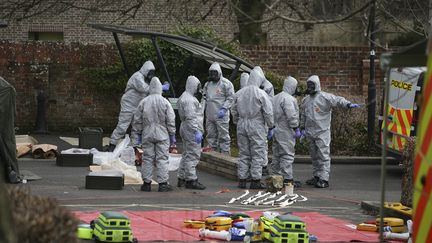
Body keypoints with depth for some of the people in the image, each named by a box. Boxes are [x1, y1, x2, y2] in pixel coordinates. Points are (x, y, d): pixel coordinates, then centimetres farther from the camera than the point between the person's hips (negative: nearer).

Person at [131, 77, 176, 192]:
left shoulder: (143, 102, 0)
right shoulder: (165, 102, -4)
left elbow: (137, 121, 4)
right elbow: (171, 121, -2)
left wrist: (136, 135, 12)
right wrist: (172, 135, 6)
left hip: (147, 135, 2)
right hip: (162, 135, -2)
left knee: (147, 158, 6)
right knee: (162, 159, 1)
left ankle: (147, 183, 7)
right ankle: (162, 183, -1)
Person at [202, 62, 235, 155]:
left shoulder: (226, 83, -6)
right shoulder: (207, 84, 15)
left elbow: (230, 98, -8)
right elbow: (204, 97, 27)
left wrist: (224, 109, -16)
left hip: (221, 116, -7)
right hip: (209, 116, 7)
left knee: (223, 136, -5)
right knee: (211, 136, 11)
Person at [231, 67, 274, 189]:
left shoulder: (239, 93, 6)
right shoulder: (261, 94, -10)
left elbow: (234, 111, 14)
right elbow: (268, 112, -9)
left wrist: (237, 122, 27)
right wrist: (270, 125, 4)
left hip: (242, 125, 5)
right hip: (256, 126, -5)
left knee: (243, 153, 11)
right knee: (257, 153, 1)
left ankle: (242, 179, 12)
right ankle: (255, 180, -1)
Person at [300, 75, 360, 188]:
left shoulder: (324, 97, -7)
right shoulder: (305, 100, 16)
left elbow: (338, 100, -19)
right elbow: (303, 115, 25)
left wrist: (348, 104, -35)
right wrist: (302, 128, 19)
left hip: (322, 132, -7)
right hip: (310, 132, 7)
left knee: (323, 155, -10)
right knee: (314, 156, 14)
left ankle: (324, 179, -13)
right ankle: (317, 176, 23)